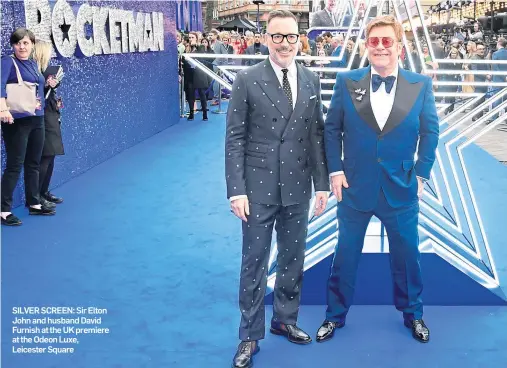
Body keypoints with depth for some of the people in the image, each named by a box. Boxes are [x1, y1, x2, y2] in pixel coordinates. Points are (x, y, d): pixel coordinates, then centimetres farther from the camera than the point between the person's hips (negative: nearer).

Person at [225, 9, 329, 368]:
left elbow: (318, 134, 7)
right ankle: (250, 336, 18)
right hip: (259, 186, -3)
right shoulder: (247, 80, -5)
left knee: (293, 258, 14)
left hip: (298, 186, 4)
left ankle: (285, 319, 34)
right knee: (254, 261, 5)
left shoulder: (311, 80, 6)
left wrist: (322, 183, 4)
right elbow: (235, 138, -6)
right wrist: (237, 190, -12)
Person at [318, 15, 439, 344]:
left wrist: (422, 174, -3)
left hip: (401, 189, 0)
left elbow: (430, 132, 2)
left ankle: (413, 313, 36)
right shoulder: (347, 82, -4)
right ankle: (336, 315, 29)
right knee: (346, 254, 12)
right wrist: (335, 171, -4)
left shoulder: (421, 85, -4)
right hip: (355, 187, 0)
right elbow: (332, 128, 2)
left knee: (407, 253, 14)